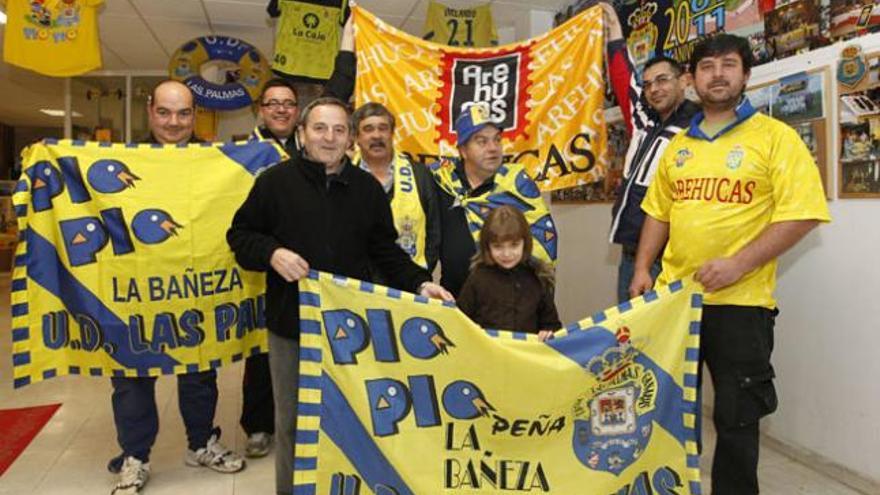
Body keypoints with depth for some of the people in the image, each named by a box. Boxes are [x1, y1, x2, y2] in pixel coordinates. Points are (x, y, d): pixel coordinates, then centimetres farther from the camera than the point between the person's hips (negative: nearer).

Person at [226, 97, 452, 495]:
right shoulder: (275, 181, -2)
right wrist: (271, 253, -16)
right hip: (291, 326, -1)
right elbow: (239, 235, 4)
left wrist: (420, 284, -4)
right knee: (292, 422, 12)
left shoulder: (368, 188, 5)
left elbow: (386, 252, 9)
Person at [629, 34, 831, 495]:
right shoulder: (679, 144, 11)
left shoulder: (775, 137, -5)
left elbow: (802, 214, -12)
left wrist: (737, 265, -20)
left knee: (735, 417, 8)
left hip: (740, 301, -5)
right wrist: (642, 269, 6)